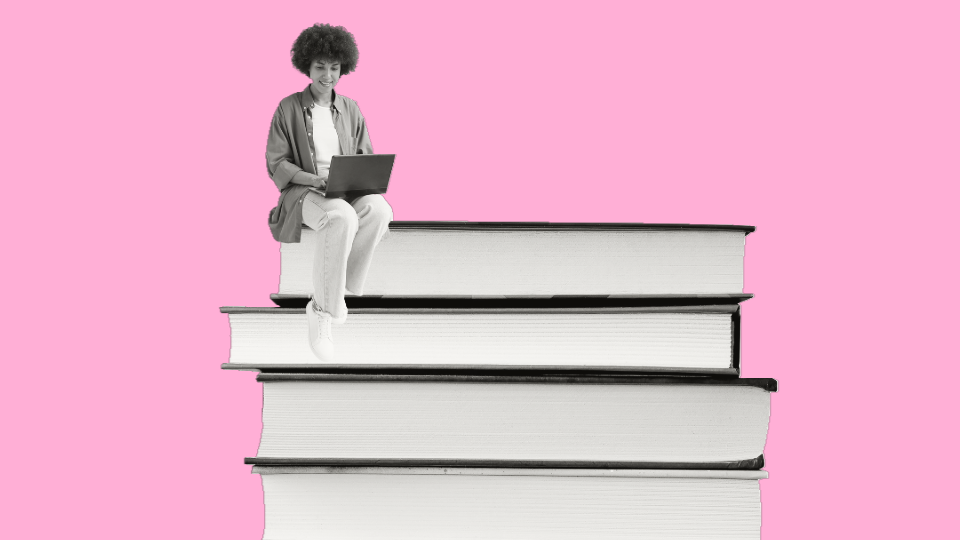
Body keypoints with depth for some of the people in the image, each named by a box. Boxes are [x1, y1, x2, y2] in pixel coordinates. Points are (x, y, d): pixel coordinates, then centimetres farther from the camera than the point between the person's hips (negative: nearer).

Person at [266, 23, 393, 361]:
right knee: (343, 218, -40)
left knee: (378, 210, -34)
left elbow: (366, 158, 14)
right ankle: (323, 312, -33)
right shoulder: (288, 108, 1)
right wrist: (315, 179, -20)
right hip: (303, 195, -4)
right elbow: (276, 165, -3)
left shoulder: (350, 110, 12)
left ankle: (333, 293, -24)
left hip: (349, 193, 4)